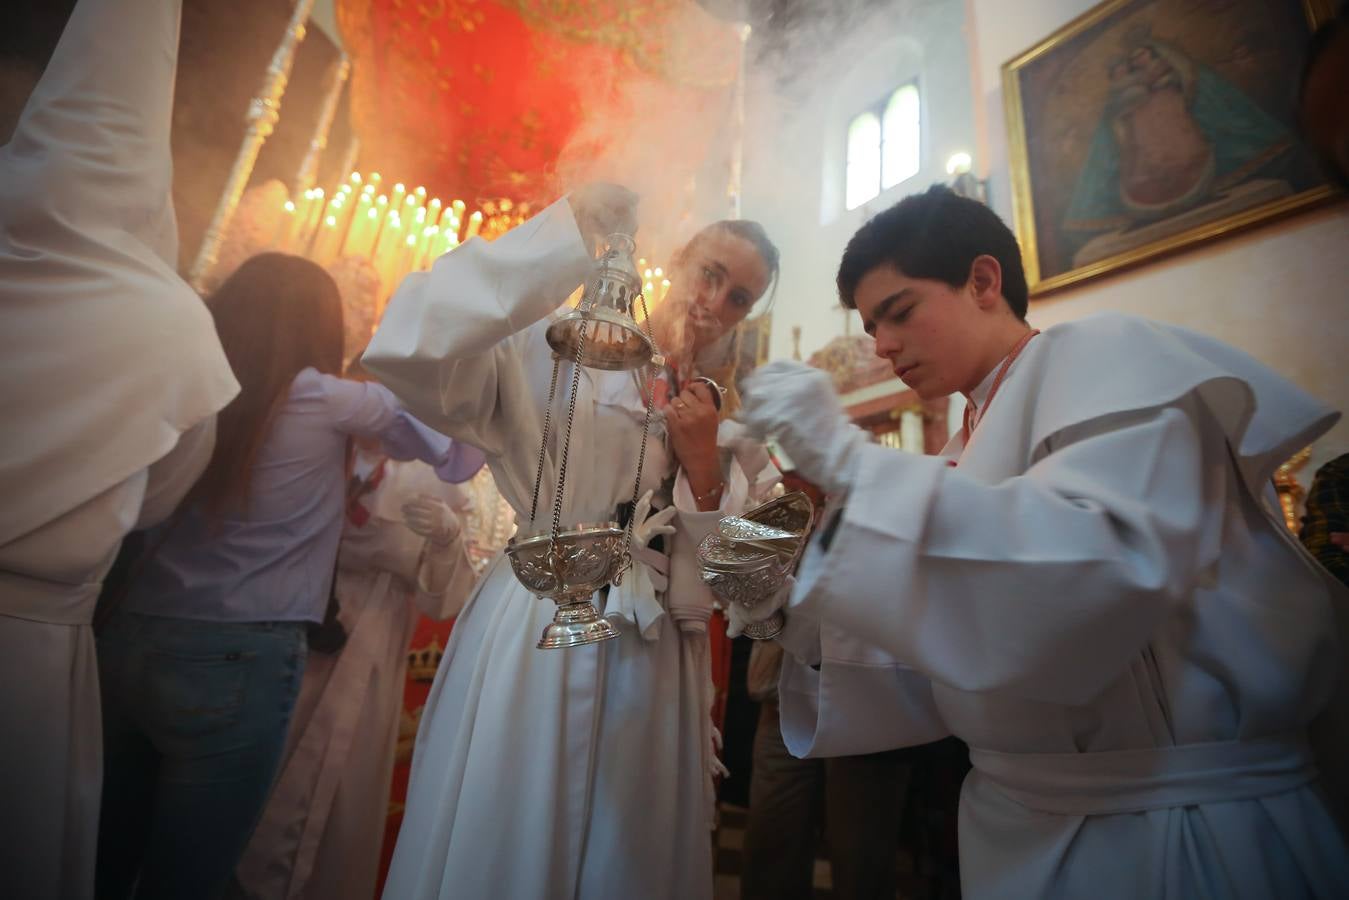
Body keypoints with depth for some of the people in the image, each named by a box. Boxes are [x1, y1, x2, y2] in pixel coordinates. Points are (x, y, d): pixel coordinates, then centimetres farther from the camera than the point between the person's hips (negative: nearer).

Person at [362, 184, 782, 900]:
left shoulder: (733, 423, 10)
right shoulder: (559, 353, -3)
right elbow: (409, 351, -20)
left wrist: (705, 466, -10)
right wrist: (567, 232, -20)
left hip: (658, 673, 5)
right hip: (535, 643, -4)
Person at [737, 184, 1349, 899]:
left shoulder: (1105, 356, -11)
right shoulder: (969, 450, 8)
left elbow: (1107, 569, -31)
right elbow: (942, 671, 7)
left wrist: (847, 459, -31)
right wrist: (805, 602, -5)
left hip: (1187, 825, -7)